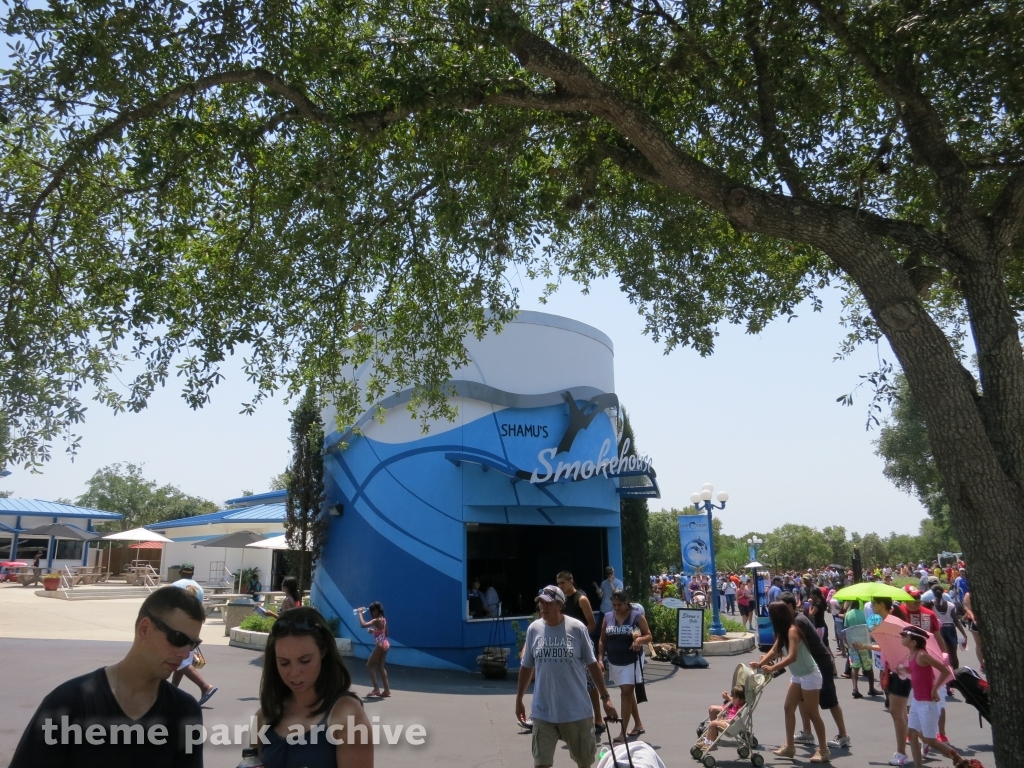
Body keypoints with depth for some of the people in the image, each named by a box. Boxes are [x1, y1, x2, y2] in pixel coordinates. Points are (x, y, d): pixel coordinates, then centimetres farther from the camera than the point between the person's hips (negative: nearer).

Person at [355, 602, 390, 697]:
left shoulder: (376, 620, -18)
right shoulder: (383, 620, 10)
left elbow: (363, 625, -29)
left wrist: (360, 613, -18)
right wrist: (374, 631, 14)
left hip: (380, 645, -9)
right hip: (385, 644, 9)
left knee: (369, 666, 2)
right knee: (380, 667, 13)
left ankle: (376, 689, -3)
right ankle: (387, 690, 12)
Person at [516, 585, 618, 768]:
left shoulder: (577, 628, -9)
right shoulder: (533, 629, -2)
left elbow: (592, 664, -2)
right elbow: (526, 667, 8)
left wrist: (605, 697, -3)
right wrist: (519, 699, 13)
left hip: (576, 710, -1)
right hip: (543, 711, 1)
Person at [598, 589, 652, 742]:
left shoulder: (637, 616, -9)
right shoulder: (607, 617, 2)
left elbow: (649, 636, -6)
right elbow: (603, 640, 6)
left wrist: (640, 639, -27)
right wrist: (600, 659, -2)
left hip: (632, 661, -5)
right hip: (614, 662, 5)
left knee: (626, 693, -10)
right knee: (628, 692, 16)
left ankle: (623, 732, -7)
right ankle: (638, 725, 32)